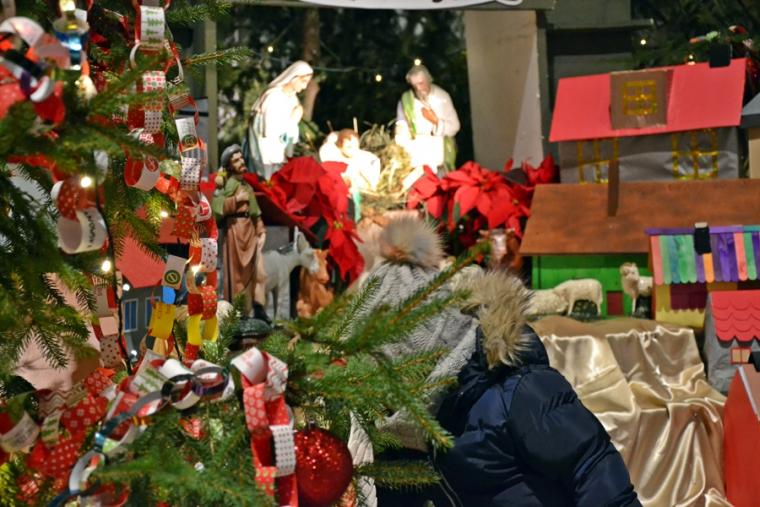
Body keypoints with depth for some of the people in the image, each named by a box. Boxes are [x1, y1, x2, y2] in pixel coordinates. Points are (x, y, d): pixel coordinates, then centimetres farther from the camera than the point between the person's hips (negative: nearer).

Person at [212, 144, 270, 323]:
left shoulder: (247, 186, 20)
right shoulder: (227, 184, -4)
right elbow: (217, 208, -17)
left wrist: (261, 231, 12)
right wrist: (236, 200, -16)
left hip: (250, 231, 7)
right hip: (234, 230, -7)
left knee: (258, 270, 0)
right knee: (236, 273, -4)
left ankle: (258, 309, 2)